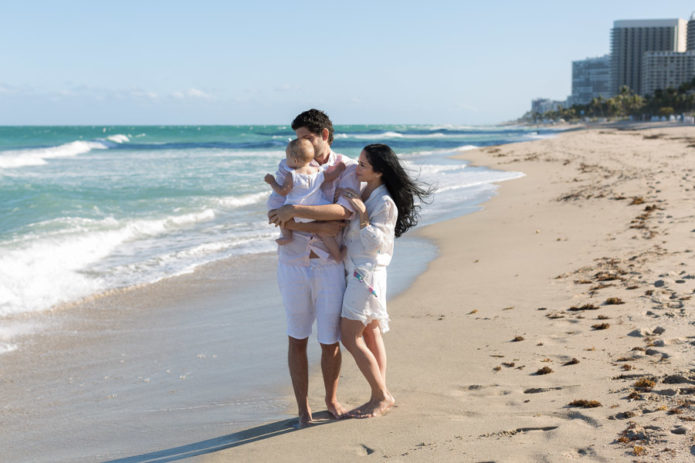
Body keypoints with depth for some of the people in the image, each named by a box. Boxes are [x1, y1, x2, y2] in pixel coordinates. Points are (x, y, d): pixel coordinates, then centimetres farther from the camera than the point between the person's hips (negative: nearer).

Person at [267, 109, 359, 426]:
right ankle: (303, 407, 23)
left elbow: (345, 210, -22)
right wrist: (320, 228, -20)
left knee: (330, 341, 6)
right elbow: (275, 215, -11)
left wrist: (294, 210, -28)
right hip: (293, 262, 1)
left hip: (330, 265, -1)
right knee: (297, 338, 9)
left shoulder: (346, 169, -4)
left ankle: (331, 399, 31)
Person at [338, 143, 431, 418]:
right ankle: (380, 397, 17)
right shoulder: (363, 192, 8)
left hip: (368, 272, -9)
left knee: (350, 337, -8)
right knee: (370, 334, 11)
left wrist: (362, 213, -24)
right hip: (355, 270, 9)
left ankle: (382, 396, 2)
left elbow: (376, 243, -19)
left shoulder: (385, 203, -17)